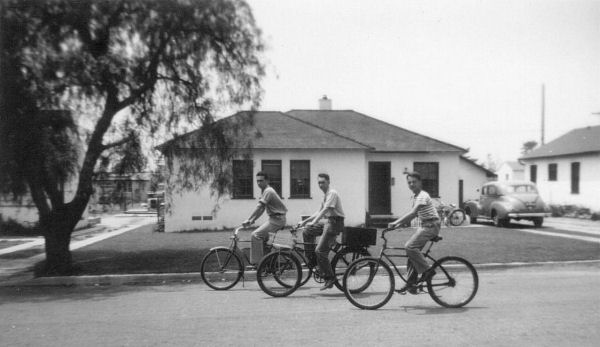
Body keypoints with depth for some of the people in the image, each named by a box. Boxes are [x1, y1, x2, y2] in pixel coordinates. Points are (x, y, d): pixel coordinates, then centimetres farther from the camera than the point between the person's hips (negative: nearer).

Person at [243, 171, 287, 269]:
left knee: (256, 235, -16)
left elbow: (259, 207, -22)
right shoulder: (266, 191, 17)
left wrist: (248, 220, -23)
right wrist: (252, 220, 10)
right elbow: (262, 209, 18)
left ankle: (256, 263, -14)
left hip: (277, 219, -10)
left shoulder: (268, 191, -14)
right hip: (274, 218, 10)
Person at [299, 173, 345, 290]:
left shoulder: (332, 193, -12)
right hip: (328, 222, 9)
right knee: (307, 232, 4)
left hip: (335, 223, -9)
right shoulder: (326, 195, 17)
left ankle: (330, 278, -3)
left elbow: (325, 210, -25)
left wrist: (314, 222, -34)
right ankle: (312, 261, 10)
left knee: (320, 251, -12)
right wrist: (305, 221, 16)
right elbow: (320, 212, 22)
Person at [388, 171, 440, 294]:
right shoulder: (414, 197, 14)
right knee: (412, 251, 5)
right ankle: (411, 283, 10)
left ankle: (427, 270, -9)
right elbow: (414, 214, 18)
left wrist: (396, 222, -30)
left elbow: (412, 213, -27)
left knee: (409, 247, -21)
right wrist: (400, 223, 5)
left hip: (431, 226, -9)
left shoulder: (423, 196, -16)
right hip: (424, 226, 9)